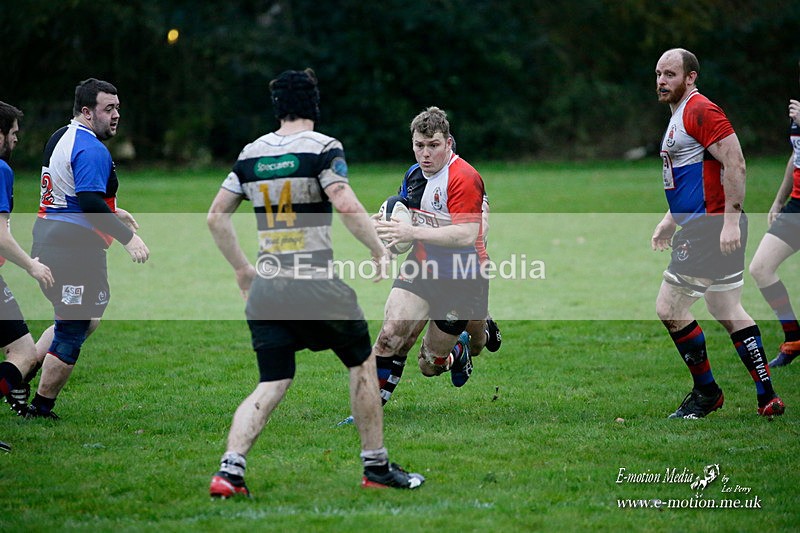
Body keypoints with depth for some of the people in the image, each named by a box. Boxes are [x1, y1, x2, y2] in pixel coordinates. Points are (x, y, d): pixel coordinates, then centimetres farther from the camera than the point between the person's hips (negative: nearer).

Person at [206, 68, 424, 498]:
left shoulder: (251, 153, 9)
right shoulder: (322, 147, -7)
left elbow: (216, 216, 12)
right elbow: (347, 206, -20)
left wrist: (241, 268, 22)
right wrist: (380, 249, -7)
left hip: (265, 286, 5)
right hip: (316, 283, -4)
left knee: (271, 387, 8)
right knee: (363, 363, 15)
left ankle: (230, 469, -10)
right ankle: (376, 467, 19)